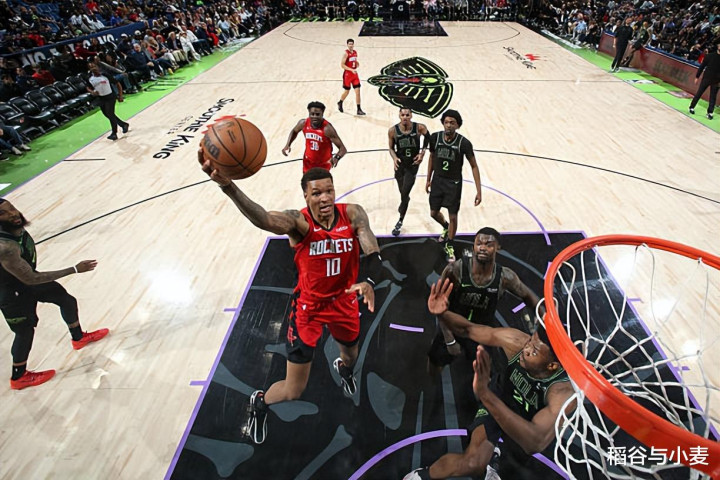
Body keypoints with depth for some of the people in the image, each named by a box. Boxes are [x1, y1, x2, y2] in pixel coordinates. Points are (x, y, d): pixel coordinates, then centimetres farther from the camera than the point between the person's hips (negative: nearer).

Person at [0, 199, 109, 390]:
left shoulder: (17, 228, -14)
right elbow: (30, 279, -34)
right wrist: (75, 269, -34)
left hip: (28, 280, 8)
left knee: (68, 301, 20)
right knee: (25, 333, 10)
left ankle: (78, 338, 46)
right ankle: (19, 377, 36)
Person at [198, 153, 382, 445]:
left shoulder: (352, 215, -17)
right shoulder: (299, 222, -27)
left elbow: (373, 253, -25)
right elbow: (262, 219, -48)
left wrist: (369, 282, -47)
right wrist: (226, 185, -67)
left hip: (343, 300, 4)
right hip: (309, 306, -3)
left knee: (351, 355, 31)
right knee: (293, 391, 2)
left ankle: (343, 369, 72)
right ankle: (259, 403, 39)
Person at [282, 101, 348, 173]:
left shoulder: (327, 128, -31)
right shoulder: (304, 123, -17)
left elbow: (343, 148, -31)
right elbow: (294, 132, 9)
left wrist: (337, 158, -53)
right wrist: (287, 145, -8)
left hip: (324, 164, -4)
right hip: (308, 161, 4)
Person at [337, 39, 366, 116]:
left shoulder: (355, 52, 7)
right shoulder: (346, 53, -13)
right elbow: (342, 65, -19)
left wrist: (357, 63, 0)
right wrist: (351, 70, -27)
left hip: (355, 74, 5)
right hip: (347, 74, -5)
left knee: (358, 91, -4)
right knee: (347, 91, 8)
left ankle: (359, 109, -1)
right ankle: (340, 103, 37)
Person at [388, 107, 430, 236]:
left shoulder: (420, 128, -15)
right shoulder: (393, 130, -12)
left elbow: (428, 137, 6)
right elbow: (391, 147, 2)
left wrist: (422, 152, -4)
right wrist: (394, 157, -18)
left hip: (413, 164, -2)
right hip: (400, 164, 2)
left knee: (404, 193, -8)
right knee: (402, 192, 19)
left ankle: (400, 222, 8)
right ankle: (405, 200, 58)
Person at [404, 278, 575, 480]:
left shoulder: (564, 392, -37)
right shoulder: (517, 341, -27)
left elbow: (536, 442, -51)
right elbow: (469, 329, -18)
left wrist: (486, 394, -63)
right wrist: (442, 314, -39)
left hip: (527, 432, -1)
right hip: (499, 406, 1)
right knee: (474, 462, -21)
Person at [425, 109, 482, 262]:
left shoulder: (464, 143, -20)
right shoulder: (435, 137, -11)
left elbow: (474, 166, -11)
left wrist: (479, 191, -15)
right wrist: (428, 179, 9)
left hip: (454, 183, -3)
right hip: (437, 180, 3)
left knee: (453, 216, 3)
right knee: (434, 213, 14)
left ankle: (449, 246, 26)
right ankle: (446, 227, 48)